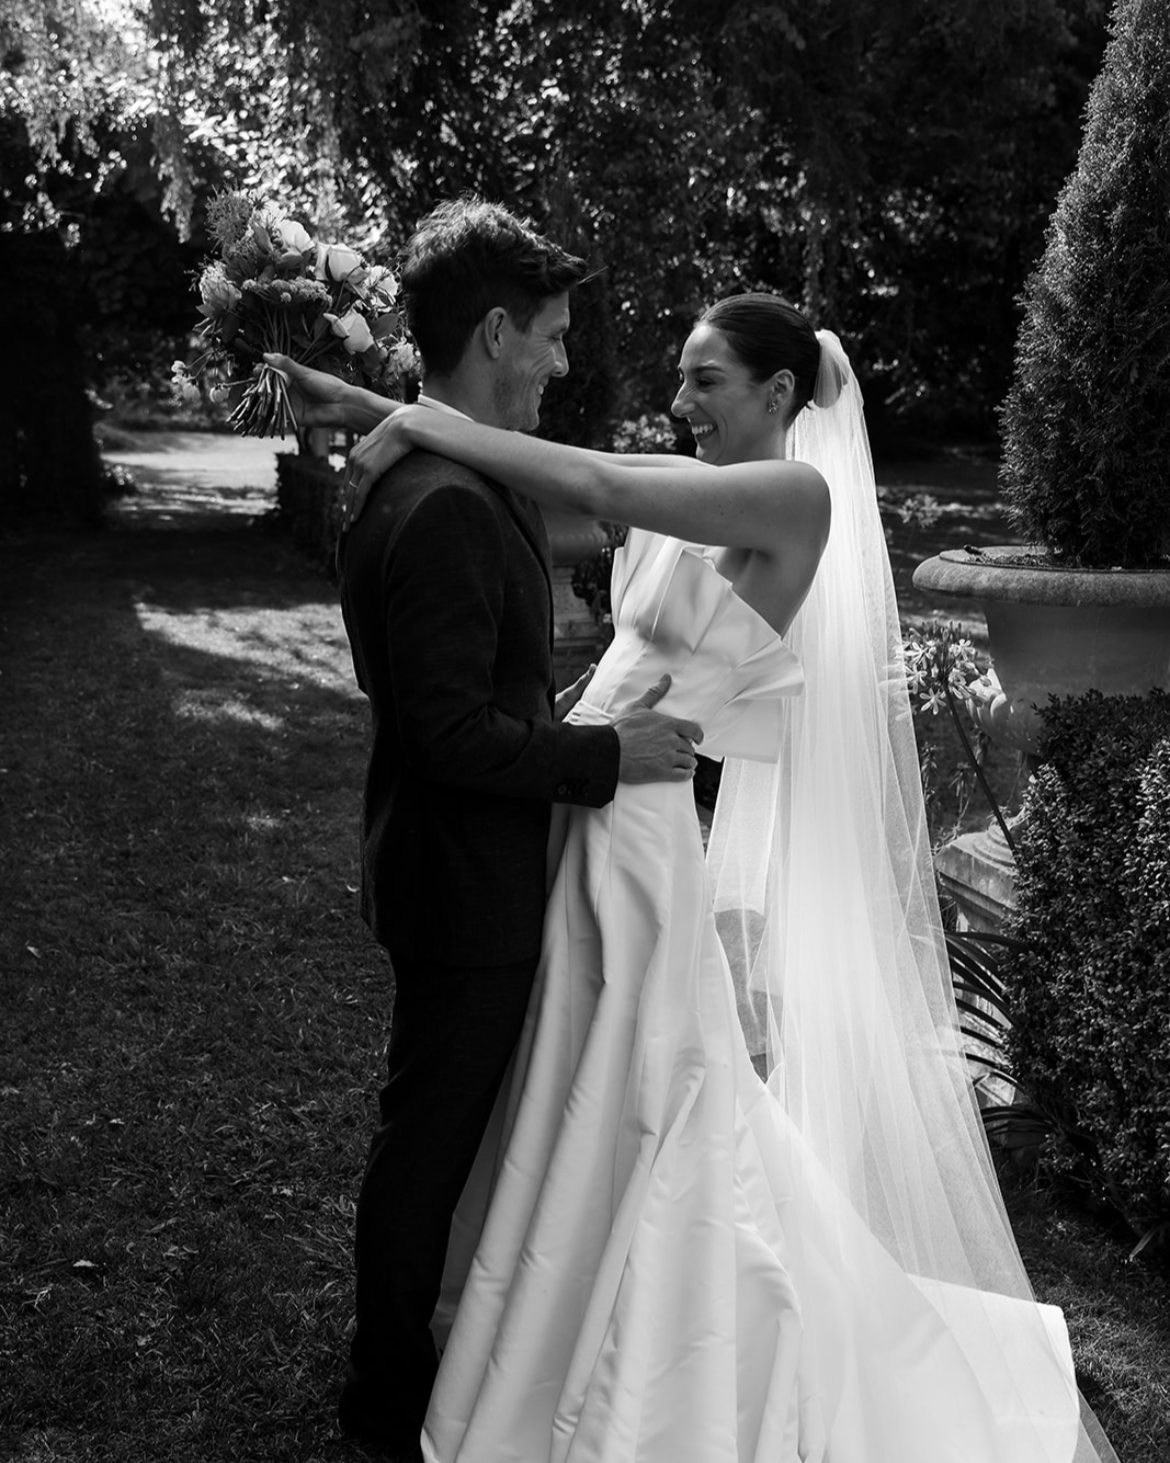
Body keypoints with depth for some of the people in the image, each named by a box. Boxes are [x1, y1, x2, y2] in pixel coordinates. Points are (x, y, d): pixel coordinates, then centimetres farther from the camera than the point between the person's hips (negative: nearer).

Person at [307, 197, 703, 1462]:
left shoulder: (407, 473, 6)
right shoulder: (450, 505, -27)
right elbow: (455, 736, -28)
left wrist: (560, 715, 11)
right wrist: (608, 754, -18)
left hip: (459, 868, 10)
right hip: (466, 882, -10)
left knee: (443, 1126, 24)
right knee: (430, 1137, 8)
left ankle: (407, 1345, 44)